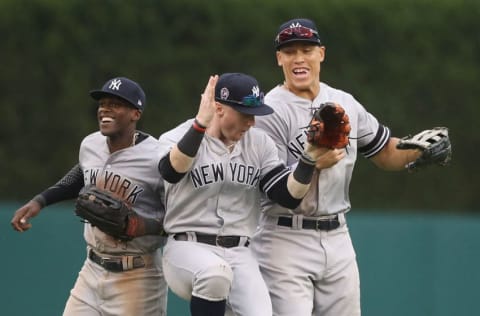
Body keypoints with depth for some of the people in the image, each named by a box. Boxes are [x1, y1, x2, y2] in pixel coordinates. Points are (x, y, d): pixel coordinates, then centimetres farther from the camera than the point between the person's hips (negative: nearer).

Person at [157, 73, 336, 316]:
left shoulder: (259, 143, 9)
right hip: (188, 249, -4)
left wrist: (310, 157, -14)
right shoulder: (178, 137, -5)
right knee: (215, 273, -38)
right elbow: (172, 171, -29)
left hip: (239, 254, 4)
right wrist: (200, 123, -38)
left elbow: (289, 196, 2)